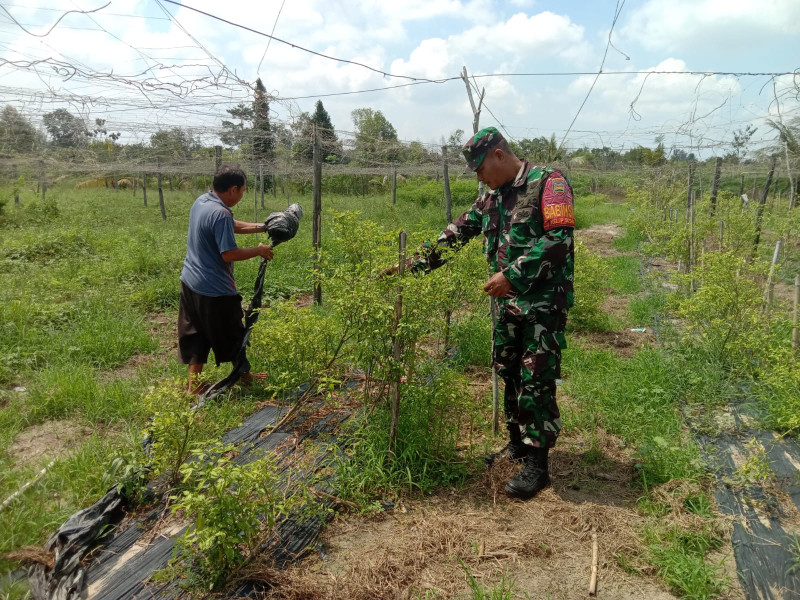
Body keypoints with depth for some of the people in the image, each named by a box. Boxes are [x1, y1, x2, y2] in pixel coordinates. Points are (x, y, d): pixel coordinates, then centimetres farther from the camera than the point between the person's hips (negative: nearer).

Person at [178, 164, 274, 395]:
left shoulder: (201, 201, 6)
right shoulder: (221, 214, -25)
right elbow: (229, 254, -26)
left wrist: (261, 227, 11)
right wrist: (259, 250, -13)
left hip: (190, 282, 9)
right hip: (215, 290, -9)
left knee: (196, 335, 16)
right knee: (232, 335, 12)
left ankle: (193, 384, 21)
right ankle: (244, 376, 31)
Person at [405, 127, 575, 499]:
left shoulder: (548, 183, -10)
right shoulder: (490, 198, 14)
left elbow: (558, 238, -21)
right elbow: (456, 234, 17)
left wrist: (512, 275, -24)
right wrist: (415, 264, 12)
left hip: (544, 303, -7)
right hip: (507, 304, 8)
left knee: (536, 381, -4)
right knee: (509, 375, 14)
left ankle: (537, 463, 7)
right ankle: (517, 443, 30)